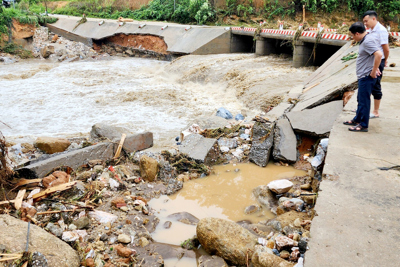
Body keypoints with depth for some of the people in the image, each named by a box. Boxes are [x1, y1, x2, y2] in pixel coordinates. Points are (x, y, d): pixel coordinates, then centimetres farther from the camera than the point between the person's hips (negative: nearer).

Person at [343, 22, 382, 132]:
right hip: (363, 76, 11)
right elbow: (375, 55, 23)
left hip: (367, 77, -11)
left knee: (364, 101, -2)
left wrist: (374, 71, -24)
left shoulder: (368, 41, -20)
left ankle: (363, 125, 7)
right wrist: (375, 68, 16)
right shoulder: (366, 39, 11)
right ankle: (357, 120, 35)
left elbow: (379, 55, -32)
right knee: (360, 99, 21)